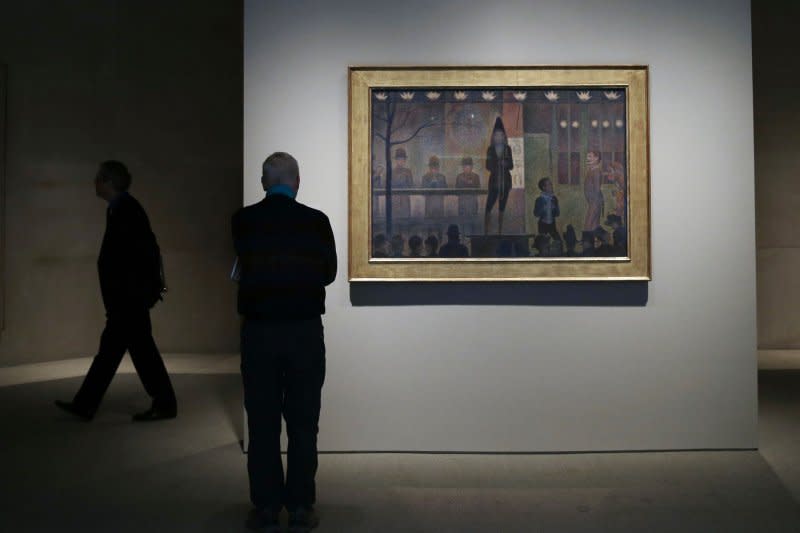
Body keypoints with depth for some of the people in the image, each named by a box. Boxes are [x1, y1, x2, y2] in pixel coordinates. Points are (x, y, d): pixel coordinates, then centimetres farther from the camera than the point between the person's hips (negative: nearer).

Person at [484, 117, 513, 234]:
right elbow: (488, 166, 0)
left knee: (502, 207, 5)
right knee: (489, 206, -11)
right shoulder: (490, 149, 4)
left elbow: (511, 165, 6)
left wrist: (506, 163, -14)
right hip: (494, 180, -2)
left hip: (505, 181, 2)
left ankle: (500, 231, 10)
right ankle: (485, 230, -9)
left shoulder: (508, 149, 8)